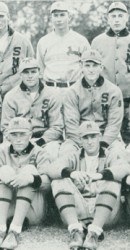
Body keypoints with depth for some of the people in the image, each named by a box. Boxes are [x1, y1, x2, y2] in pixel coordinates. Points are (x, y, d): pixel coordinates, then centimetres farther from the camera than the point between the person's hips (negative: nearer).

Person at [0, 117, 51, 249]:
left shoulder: (38, 153, 2)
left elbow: (48, 183, -15)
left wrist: (32, 178, -38)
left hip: (33, 211, -1)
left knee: (29, 169, -21)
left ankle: (15, 230, -37)